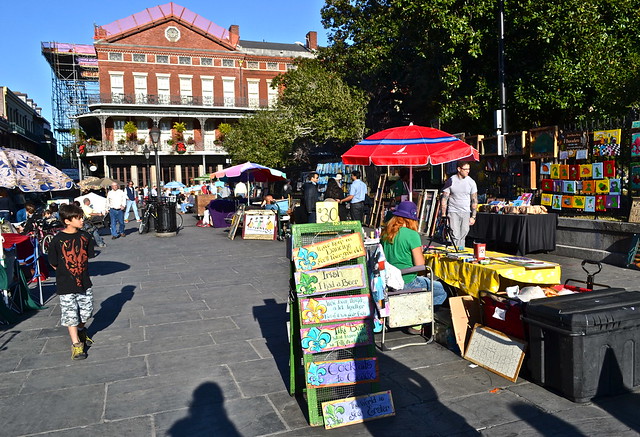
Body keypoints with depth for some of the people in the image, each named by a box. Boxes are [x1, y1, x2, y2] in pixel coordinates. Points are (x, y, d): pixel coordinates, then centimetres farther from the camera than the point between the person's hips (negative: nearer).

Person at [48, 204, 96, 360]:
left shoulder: (84, 236, -2)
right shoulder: (57, 240, -14)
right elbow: (54, 263, -5)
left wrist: (80, 270, 6)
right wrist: (67, 272, -1)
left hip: (84, 282, 4)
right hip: (66, 286, -4)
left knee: (86, 311, 16)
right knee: (70, 316, 1)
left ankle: (81, 331, 42)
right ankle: (76, 344, 10)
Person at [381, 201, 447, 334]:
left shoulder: (386, 233, 5)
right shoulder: (412, 235, -15)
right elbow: (420, 265, -16)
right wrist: (420, 251, 3)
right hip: (407, 282, -8)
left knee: (429, 282, 29)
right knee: (441, 292, 8)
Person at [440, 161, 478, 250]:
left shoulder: (471, 182, 2)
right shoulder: (451, 181, -4)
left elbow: (474, 200, 6)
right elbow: (444, 198, -1)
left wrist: (473, 216, 2)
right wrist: (443, 214, -7)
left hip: (466, 212, 2)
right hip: (453, 212, -2)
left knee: (463, 236, 5)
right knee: (455, 236, -10)